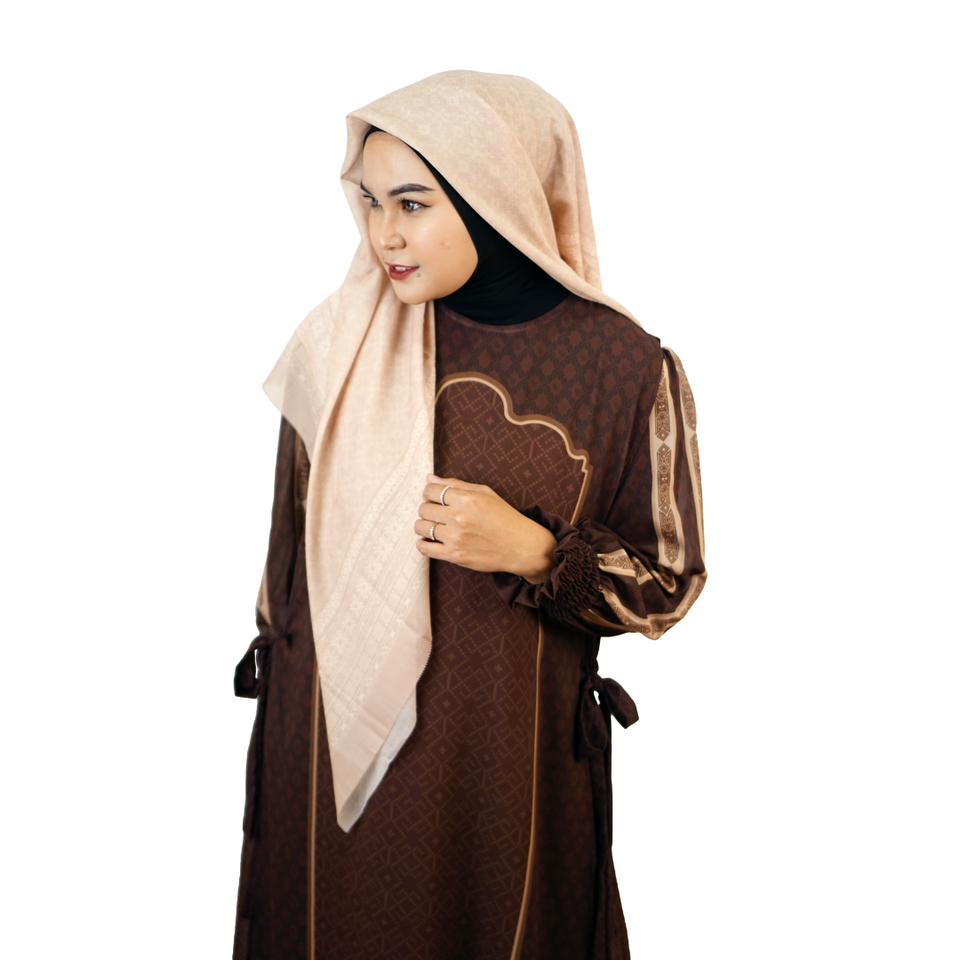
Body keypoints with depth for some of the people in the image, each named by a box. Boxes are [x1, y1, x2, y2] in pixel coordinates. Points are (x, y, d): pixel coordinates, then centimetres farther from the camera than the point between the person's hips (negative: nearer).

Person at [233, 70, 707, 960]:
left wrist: (533, 552, -21)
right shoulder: (341, 345, -5)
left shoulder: (622, 366, -13)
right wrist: (276, 680, 11)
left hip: (508, 762, -2)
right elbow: (294, 539, 6)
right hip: (333, 740, 3)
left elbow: (670, 579, -5)